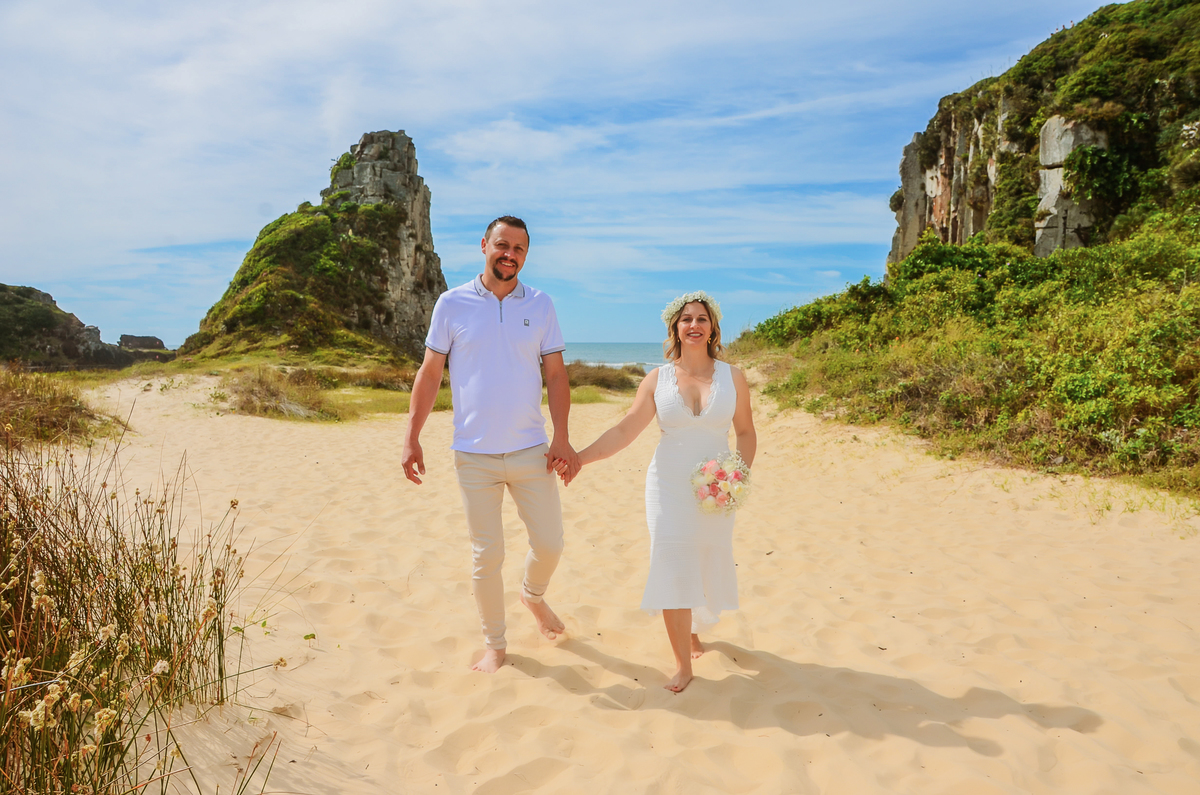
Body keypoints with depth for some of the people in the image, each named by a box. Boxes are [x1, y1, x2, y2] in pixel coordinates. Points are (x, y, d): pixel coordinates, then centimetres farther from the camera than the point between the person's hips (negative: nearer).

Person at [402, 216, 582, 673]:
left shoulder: (541, 305, 4)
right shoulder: (452, 304, 0)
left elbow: (556, 375, 4)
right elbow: (429, 373, 2)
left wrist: (562, 439, -5)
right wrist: (411, 439, -2)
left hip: (531, 450, 2)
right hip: (474, 454, -1)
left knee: (550, 542, 7)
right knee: (487, 555, 6)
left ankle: (533, 596, 41)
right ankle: (494, 645, 25)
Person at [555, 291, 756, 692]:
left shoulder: (732, 377, 1)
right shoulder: (657, 379, -1)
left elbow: (746, 433, 9)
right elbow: (624, 431, -4)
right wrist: (579, 456, -13)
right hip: (669, 488, -1)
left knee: (710, 566, 11)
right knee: (672, 571, -4)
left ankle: (694, 626, 44)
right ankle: (683, 665, 10)